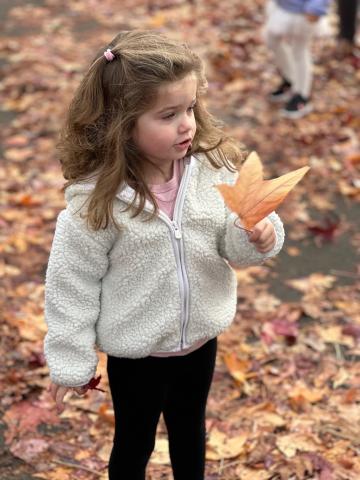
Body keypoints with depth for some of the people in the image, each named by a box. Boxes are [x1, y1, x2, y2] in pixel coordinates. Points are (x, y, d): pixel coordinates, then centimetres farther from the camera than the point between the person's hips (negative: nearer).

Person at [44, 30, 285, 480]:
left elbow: (232, 244, -5)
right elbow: (71, 286, -15)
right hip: (136, 352, -3)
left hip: (200, 338, 4)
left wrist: (258, 236, -28)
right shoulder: (94, 202, -25)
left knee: (190, 431, 28)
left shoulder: (212, 169, -16)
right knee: (134, 443, 21)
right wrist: (71, 363, -9)